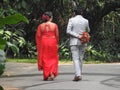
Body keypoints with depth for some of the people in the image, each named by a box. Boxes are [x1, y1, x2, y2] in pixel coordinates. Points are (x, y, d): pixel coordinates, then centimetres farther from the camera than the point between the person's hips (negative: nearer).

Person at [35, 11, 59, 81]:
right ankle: (52, 73, -4)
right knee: (53, 58, 10)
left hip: (43, 43, 1)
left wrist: (38, 45, 8)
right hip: (52, 43, -1)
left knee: (44, 59, 9)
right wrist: (57, 43, 11)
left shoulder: (41, 26, -1)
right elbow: (57, 35, -2)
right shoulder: (54, 25, -4)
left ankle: (46, 76, 9)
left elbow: (38, 36, -1)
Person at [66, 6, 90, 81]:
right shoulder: (86, 21, 2)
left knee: (76, 59, -6)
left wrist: (77, 36, -12)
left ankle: (78, 75, -20)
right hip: (83, 42, 3)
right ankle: (79, 75, 16)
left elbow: (68, 31, -13)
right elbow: (88, 31, 17)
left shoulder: (71, 20, -5)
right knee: (80, 59, 13)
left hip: (74, 42, -3)